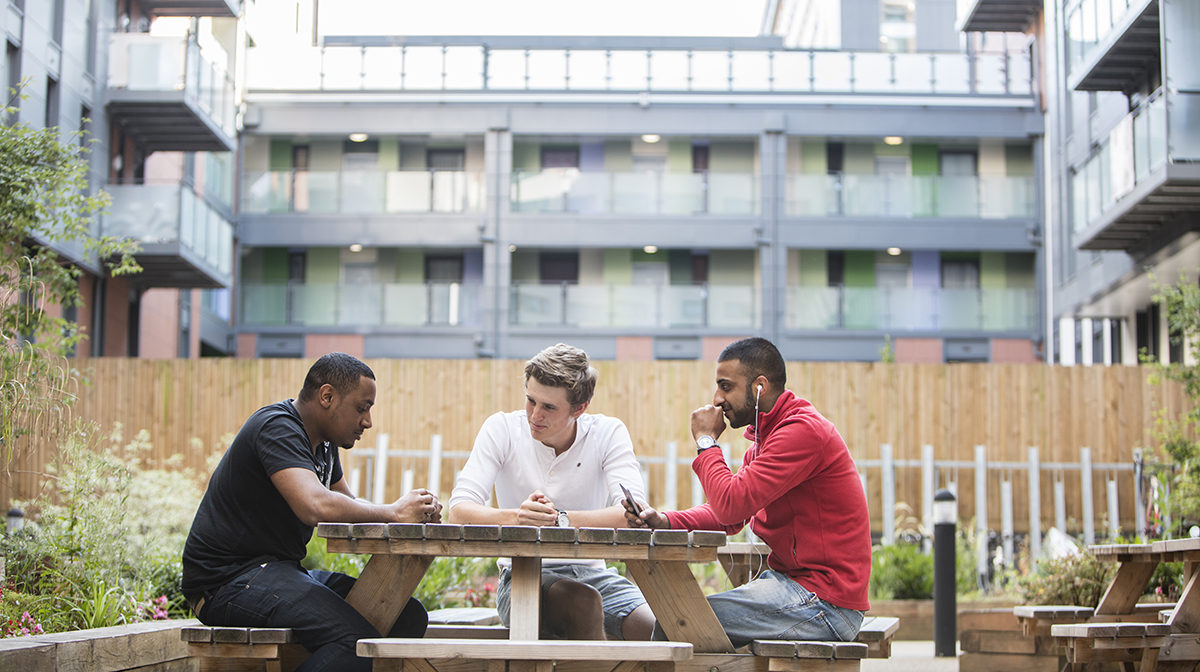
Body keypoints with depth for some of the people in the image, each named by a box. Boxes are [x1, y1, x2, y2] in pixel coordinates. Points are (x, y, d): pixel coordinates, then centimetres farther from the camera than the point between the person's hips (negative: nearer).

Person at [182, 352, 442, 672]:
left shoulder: (323, 442, 16)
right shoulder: (277, 427, -16)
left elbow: (349, 506, 24)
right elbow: (316, 507, -30)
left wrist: (418, 514, 4)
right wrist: (393, 512, -17)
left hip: (283, 572, 10)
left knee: (409, 616, -1)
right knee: (356, 637, -31)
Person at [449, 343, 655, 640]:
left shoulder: (609, 433, -3)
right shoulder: (502, 429, -5)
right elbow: (459, 509, -14)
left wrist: (561, 519, -32)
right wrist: (516, 517, -35)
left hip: (592, 573, 1)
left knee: (658, 630, -26)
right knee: (583, 601, -33)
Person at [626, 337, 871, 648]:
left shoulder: (803, 430, -17)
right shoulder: (767, 434, 18)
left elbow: (732, 503, -22)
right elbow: (730, 516, 15)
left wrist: (706, 441, -7)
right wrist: (667, 521, -2)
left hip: (825, 602, -10)